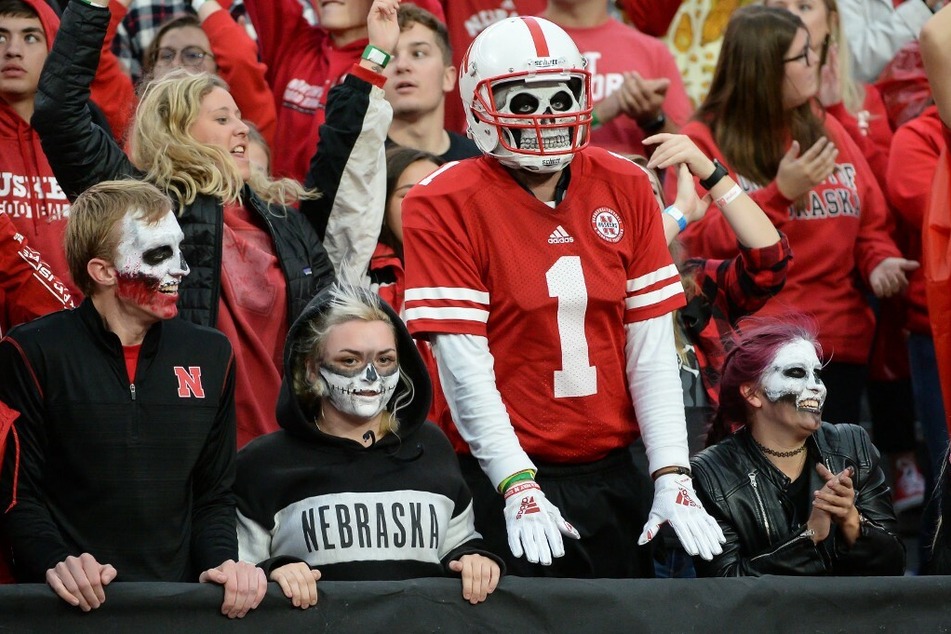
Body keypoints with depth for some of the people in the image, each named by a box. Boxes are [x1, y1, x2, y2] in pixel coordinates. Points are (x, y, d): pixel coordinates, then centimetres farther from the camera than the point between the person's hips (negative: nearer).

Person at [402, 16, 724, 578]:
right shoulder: (445, 207, -7)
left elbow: (652, 350, 3)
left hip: (614, 476, 4)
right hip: (507, 478, -4)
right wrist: (518, 486, -19)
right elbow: (464, 366, -12)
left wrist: (672, 476, -5)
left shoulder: (625, 189, 6)